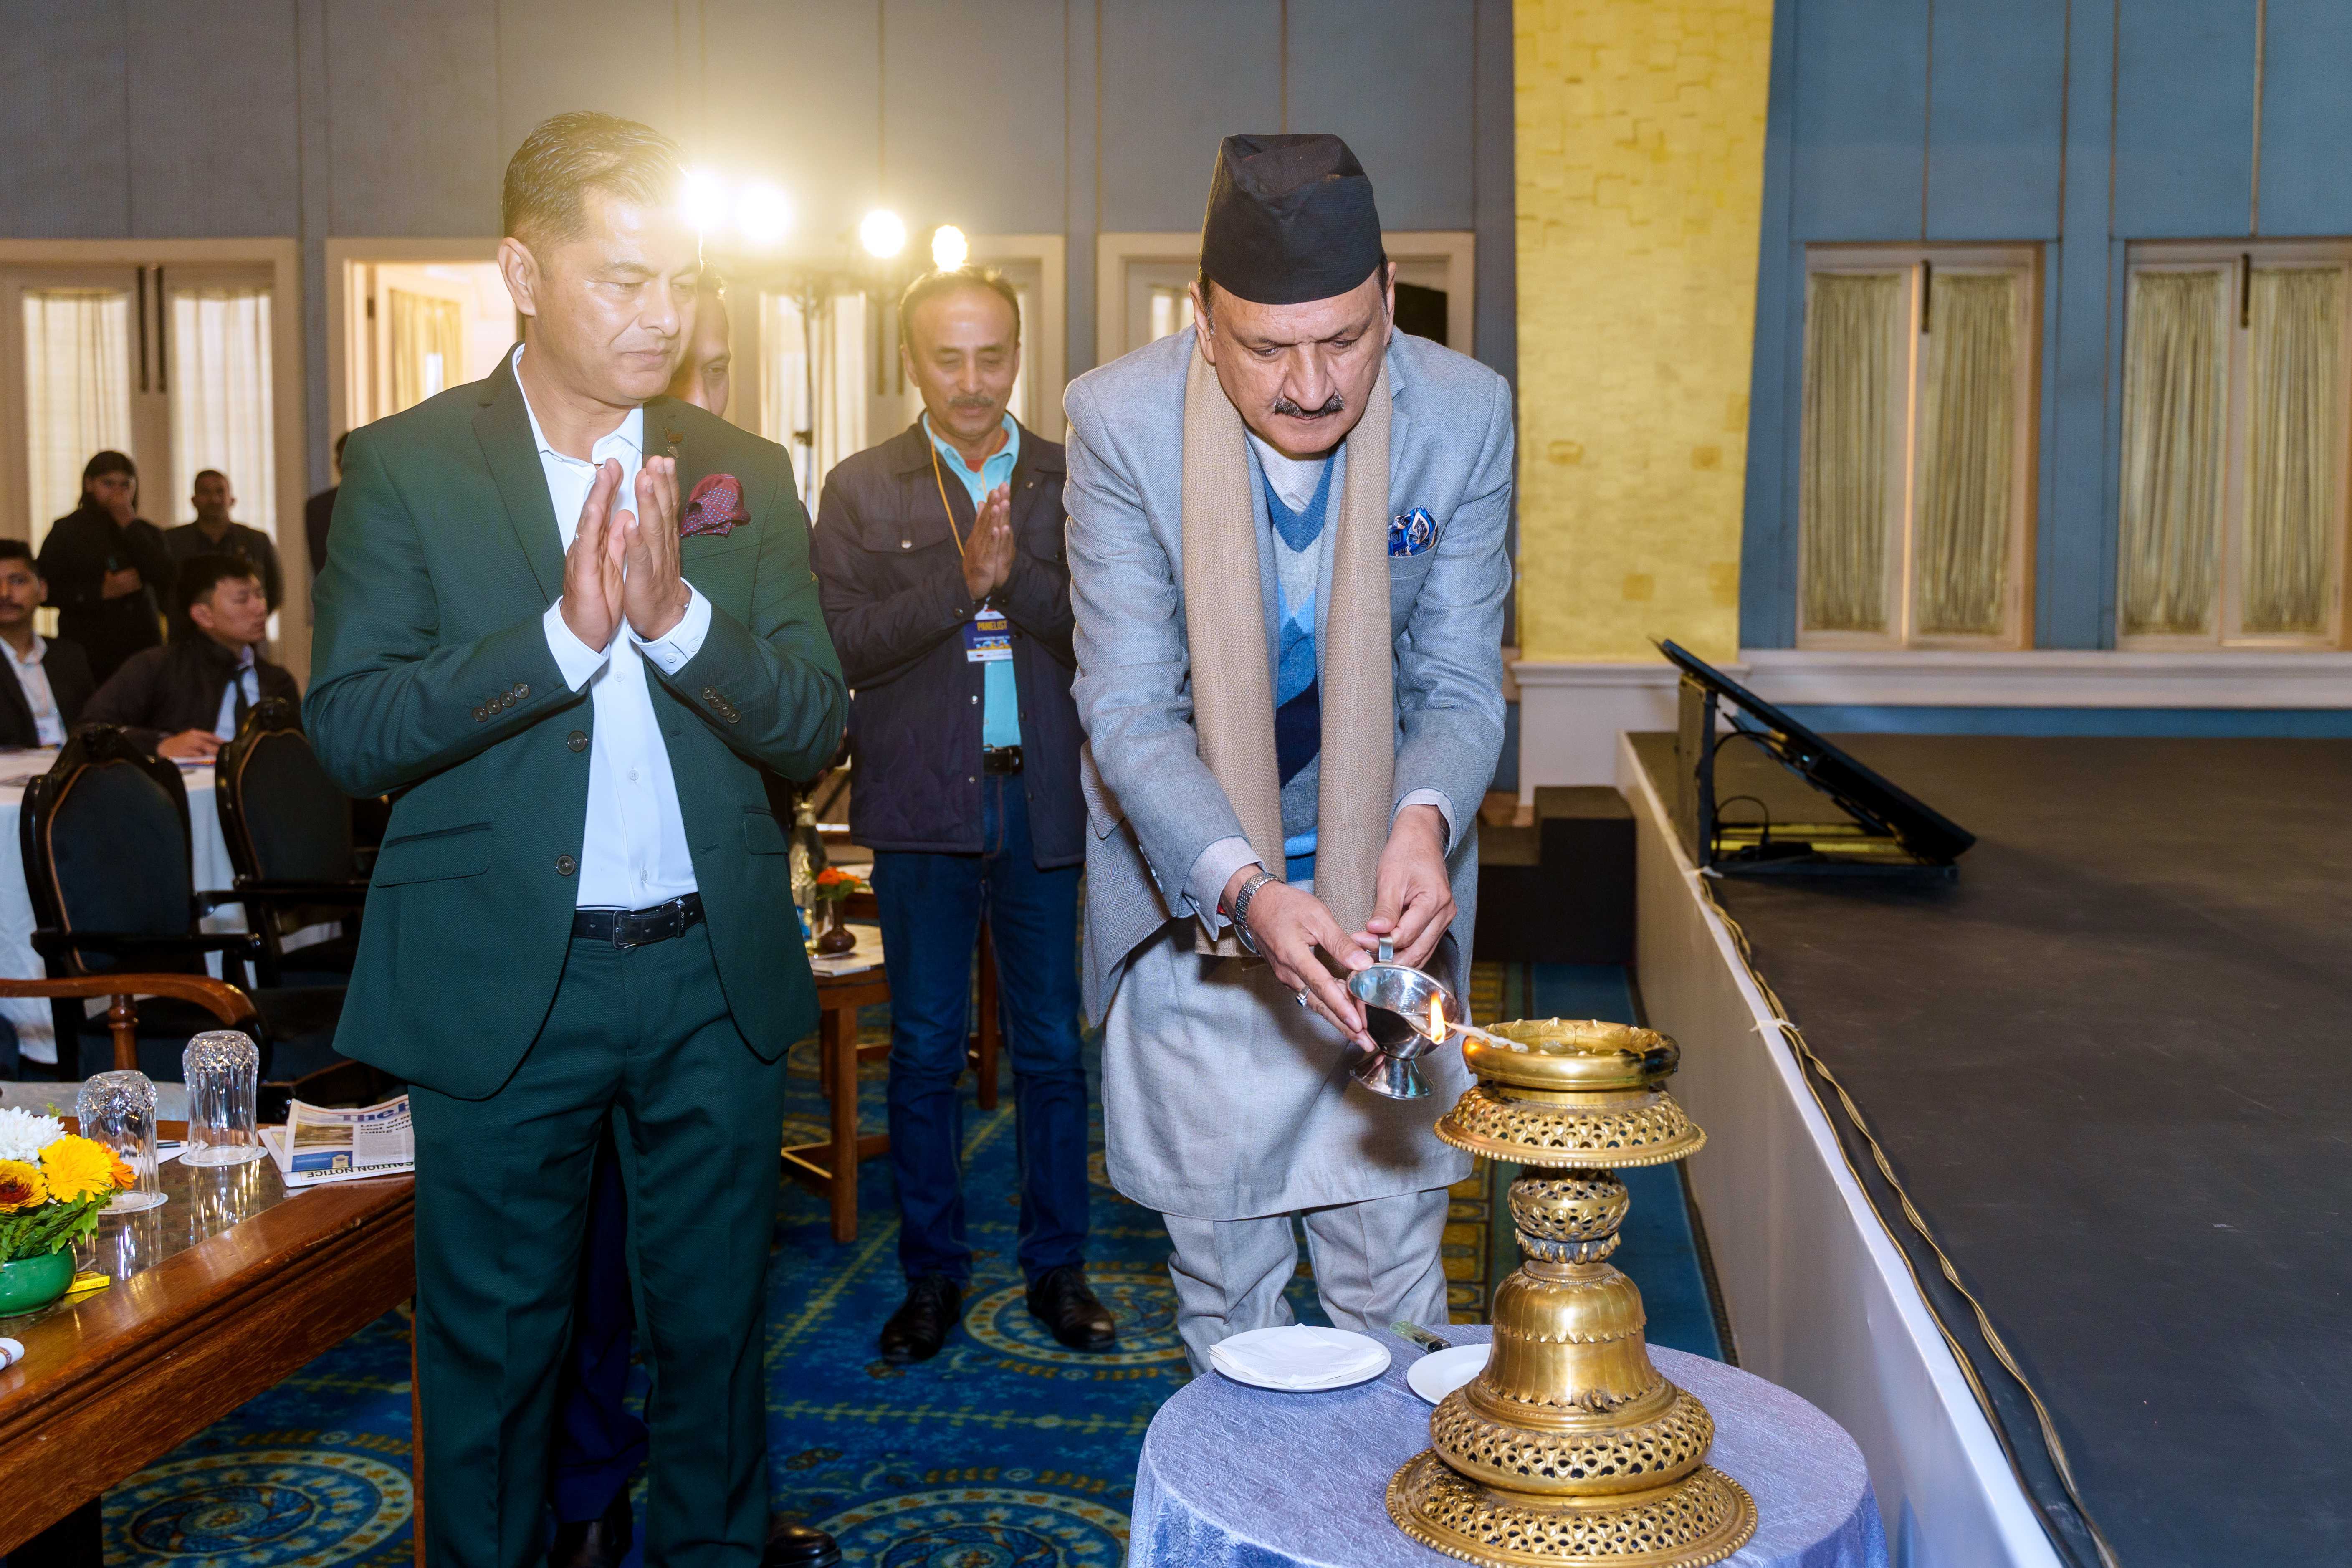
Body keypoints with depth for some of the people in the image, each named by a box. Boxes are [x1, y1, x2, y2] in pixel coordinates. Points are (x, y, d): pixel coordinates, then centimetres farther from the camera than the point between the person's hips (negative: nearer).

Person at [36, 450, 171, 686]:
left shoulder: (146, 532, 12)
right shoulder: (66, 531, 5)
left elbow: (166, 582, -6)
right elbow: (45, 591, -1)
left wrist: (130, 524, -6)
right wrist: (101, 592, -11)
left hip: (141, 647, 2)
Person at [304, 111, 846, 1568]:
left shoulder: (746, 474, 5)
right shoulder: (405, 466, -2)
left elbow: (814, 722, -2)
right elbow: (349, 727, -11)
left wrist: (676, 613, -19)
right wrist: (564, 630, -22)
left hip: (717, 973, 3)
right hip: (499, 983, -2)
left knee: (717, 1326, 16)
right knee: (493, 1345, 12)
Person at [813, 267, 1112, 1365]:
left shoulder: (1071, 482, 7)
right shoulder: (862, 490, 5)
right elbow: (845, 646, -6)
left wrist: (1017, 575, -19)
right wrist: (963, 580, -17)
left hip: (1044, 796, 1)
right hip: (921, 804, 0)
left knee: (1052, 1046, 7)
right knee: (924, 1049, 7)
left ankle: (1057, 1269, 21)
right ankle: (933, 1275, 20)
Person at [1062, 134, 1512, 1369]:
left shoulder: (1465, 414, -14)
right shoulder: (1119, 420, -18)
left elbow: (1459, 686, -8)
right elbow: (1128, 709, -18)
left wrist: (1425, 822, -30)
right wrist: (1244, 887, -35)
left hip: (1382, 898, 1)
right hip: (1197, 892, 0)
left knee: (1394, 1269, 11)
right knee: (1222, 1276, 14)